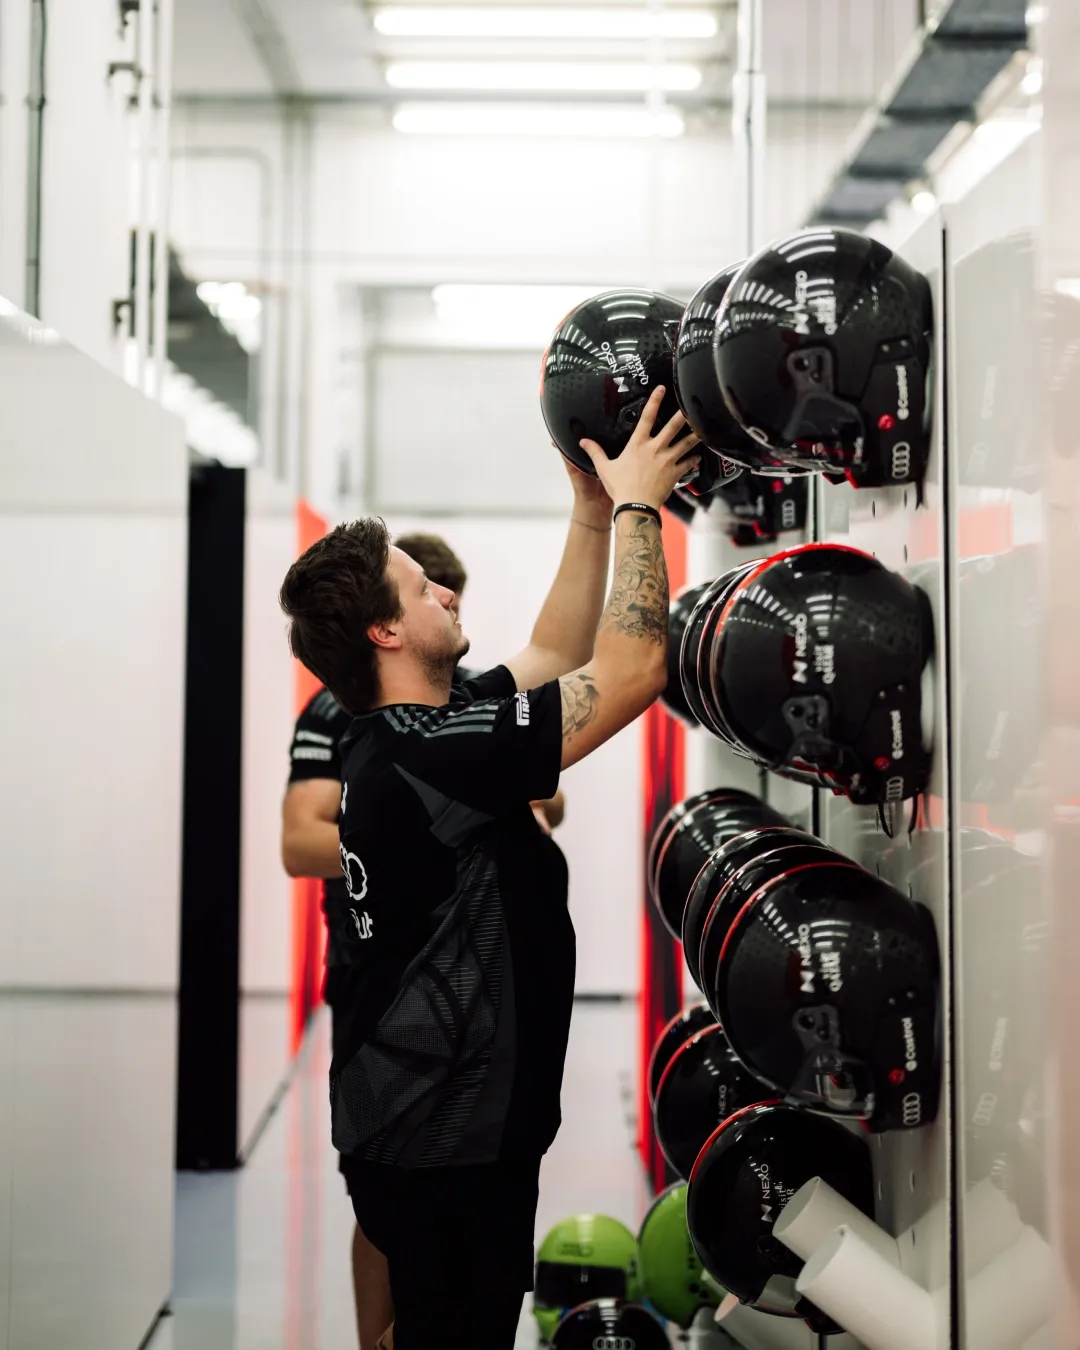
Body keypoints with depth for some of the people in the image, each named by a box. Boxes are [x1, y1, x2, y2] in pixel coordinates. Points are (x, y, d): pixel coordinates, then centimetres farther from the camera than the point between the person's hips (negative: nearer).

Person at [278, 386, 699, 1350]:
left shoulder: (393, 742, 8)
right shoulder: (432, 755, -22)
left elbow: (555, 657, 18)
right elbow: (636, 668, -22)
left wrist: (594, 512, 13)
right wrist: (635, 503, -11)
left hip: (410, 1121, 10)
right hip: (447, 1142, -10)